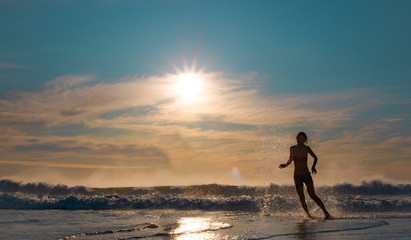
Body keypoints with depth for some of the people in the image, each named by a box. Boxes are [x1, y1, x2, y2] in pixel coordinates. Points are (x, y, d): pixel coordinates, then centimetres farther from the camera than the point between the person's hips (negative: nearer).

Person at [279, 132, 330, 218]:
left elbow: (315, 158, 10)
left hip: (306, 175, -2)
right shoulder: (292, 148, 2)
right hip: (297, 176, 2)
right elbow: (290, 160, 18)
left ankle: (325, 212, -11)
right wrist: (286, 164, -1)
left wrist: (313, 166, -5)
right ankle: (308, 214, 19)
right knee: (301, 198, 2)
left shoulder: (306, 148, -4)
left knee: (312, 195, -15)